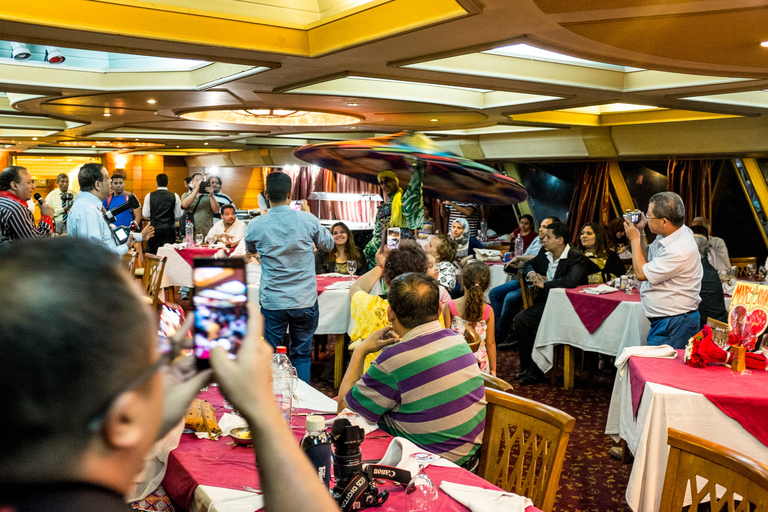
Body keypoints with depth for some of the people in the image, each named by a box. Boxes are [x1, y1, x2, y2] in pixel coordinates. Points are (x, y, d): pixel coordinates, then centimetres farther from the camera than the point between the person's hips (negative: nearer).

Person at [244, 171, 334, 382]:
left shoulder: (256, 226, -6)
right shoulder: (308, 220, -8)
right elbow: (328, 244, 12)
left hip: (272, 302, 0)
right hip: (305, 301, 0)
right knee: (302, 355, 12)